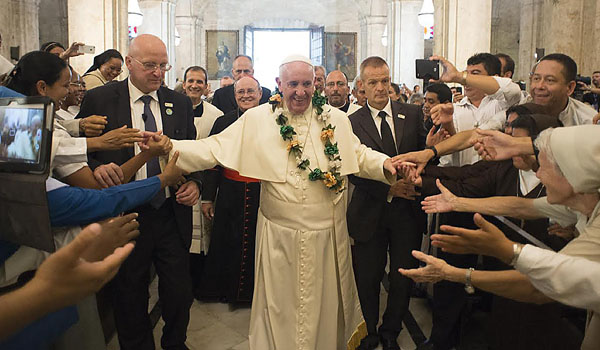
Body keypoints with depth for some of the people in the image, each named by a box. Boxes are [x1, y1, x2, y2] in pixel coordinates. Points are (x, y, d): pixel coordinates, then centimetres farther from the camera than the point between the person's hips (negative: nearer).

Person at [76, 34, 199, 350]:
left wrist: (193, 182, -5)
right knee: (130, 297, 15)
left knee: (179, 292, 11)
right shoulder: (99, 99, -2)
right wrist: (98, 168, -22)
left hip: (173, 214, 2)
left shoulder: (180, 103, 6)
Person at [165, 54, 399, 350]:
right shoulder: (257, 119, -4)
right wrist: (168, 147, -21)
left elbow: (360, 155, 10)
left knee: (326, 305, 20)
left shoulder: (336, 119, 3)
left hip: (328, 234, 2)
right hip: (280, 236, -2)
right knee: (282, 308, 13)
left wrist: (385, 164, -10)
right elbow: (214, 149, -7)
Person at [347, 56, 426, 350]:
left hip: (407, 209, 2)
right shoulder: (352, 123, -4)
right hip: (370, 213, -1)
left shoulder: (413, 115, 3)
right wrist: (388, 187, -18)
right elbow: (352, 172, -8)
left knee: (404, 278, 11)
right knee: (368, 280, 12)